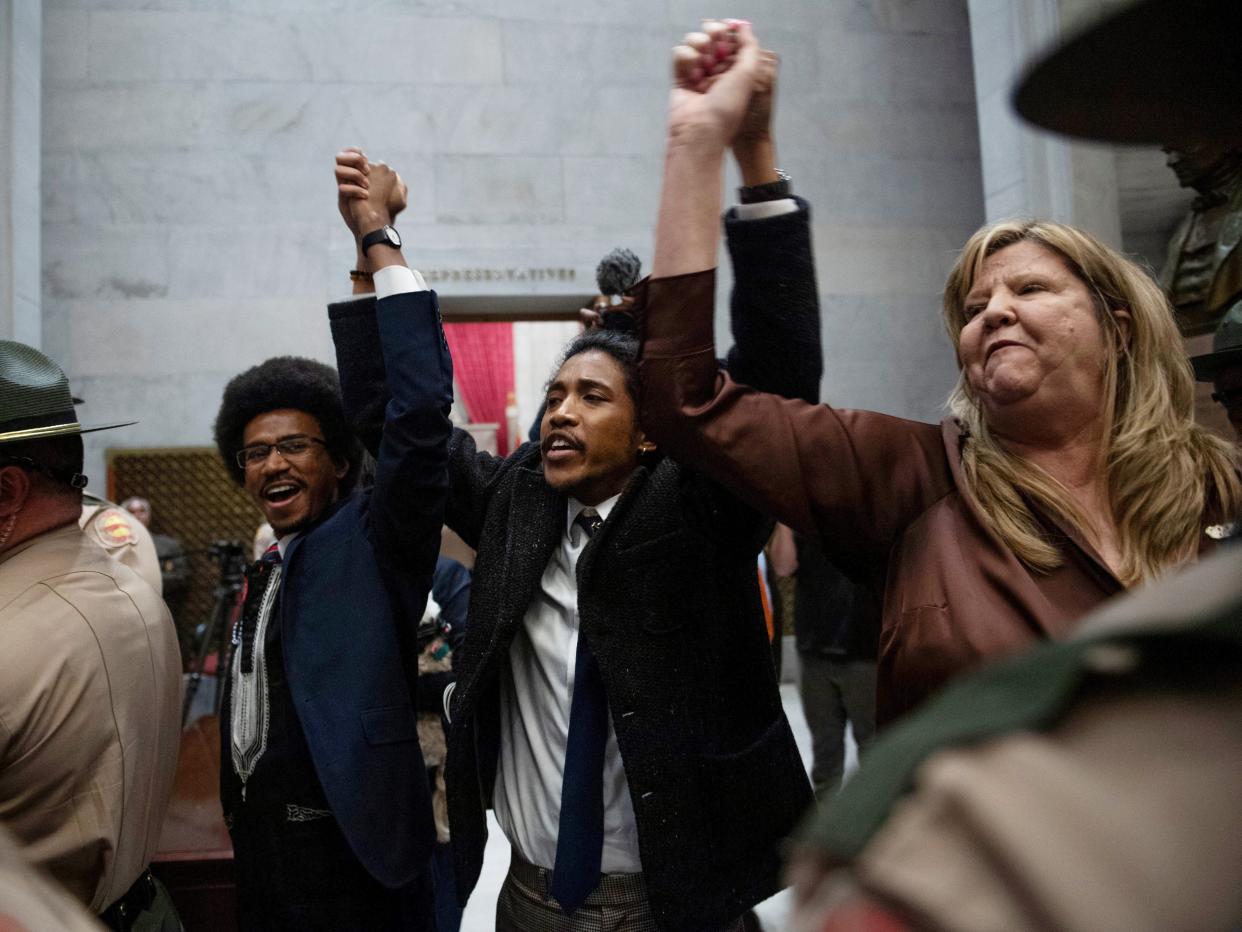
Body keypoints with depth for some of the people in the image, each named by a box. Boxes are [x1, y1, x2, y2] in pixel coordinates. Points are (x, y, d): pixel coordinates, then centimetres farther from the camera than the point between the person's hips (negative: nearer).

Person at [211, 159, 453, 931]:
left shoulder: (373, 543, -12)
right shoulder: (266, 575, 11)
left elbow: (420, 414, -26)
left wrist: (379, 237, -24)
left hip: (349, 852, -7)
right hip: (261, 850, 8)